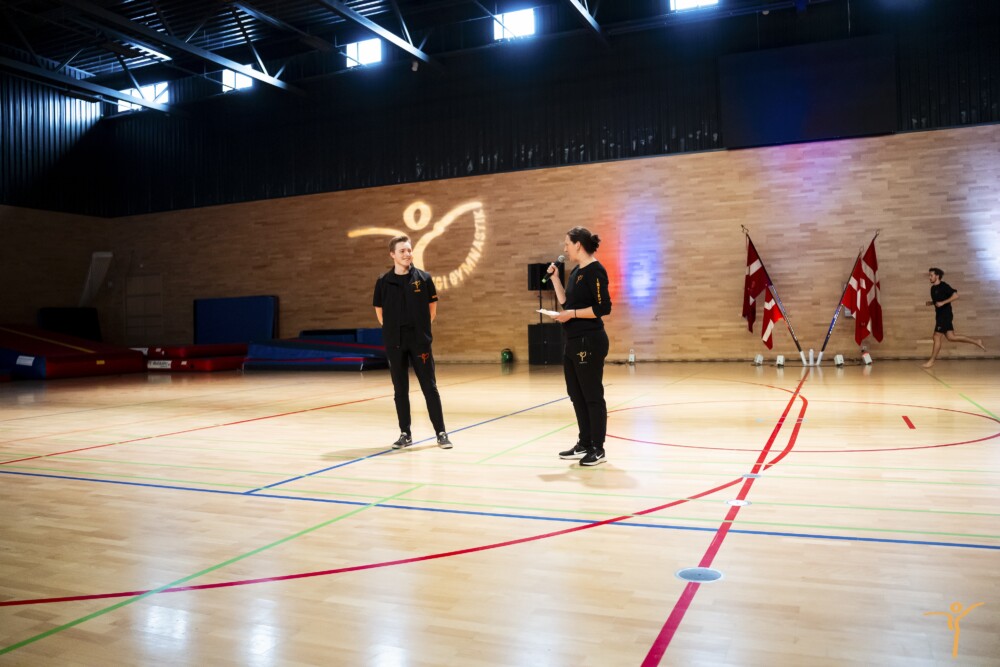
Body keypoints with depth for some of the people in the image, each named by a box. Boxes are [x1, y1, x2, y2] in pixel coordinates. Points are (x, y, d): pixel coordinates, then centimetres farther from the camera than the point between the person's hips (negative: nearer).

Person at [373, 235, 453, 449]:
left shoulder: (423, 278, -1)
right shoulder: (383, 281, 0)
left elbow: (432, 308, 8)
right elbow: (379, 310, 11)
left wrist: (422, 329, 6)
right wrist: (392, 330, 7)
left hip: (420, 342, -1)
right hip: (394, 343, 1)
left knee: (430, 388, 0)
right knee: (400, 390, 7)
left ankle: (441, 433, 5)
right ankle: (405, 434, 17)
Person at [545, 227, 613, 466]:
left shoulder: (594, 271, -13)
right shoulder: (576, 272, 14)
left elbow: (603, 307, -19)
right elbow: (566, 303, 16)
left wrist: (572, 314, -18)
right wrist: (554, 277, 12)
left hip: (590, 342, -10)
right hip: (574, 342, 10)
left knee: (592, 395, -1)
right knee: (576, 395, 15)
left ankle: (598, 449, 9)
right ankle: (584, 444, 26)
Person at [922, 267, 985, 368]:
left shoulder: (943, 286, -13)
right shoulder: (933, 288, 11)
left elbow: (955, 295, -21)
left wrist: (943, 303, -25)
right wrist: (931, 303, 4)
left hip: (945, 315, -9)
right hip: (939, 315, 9)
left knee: (937, 337, -7)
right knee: (951, 337, 10)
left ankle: (932, 360, -1)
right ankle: (976, 342, 23)